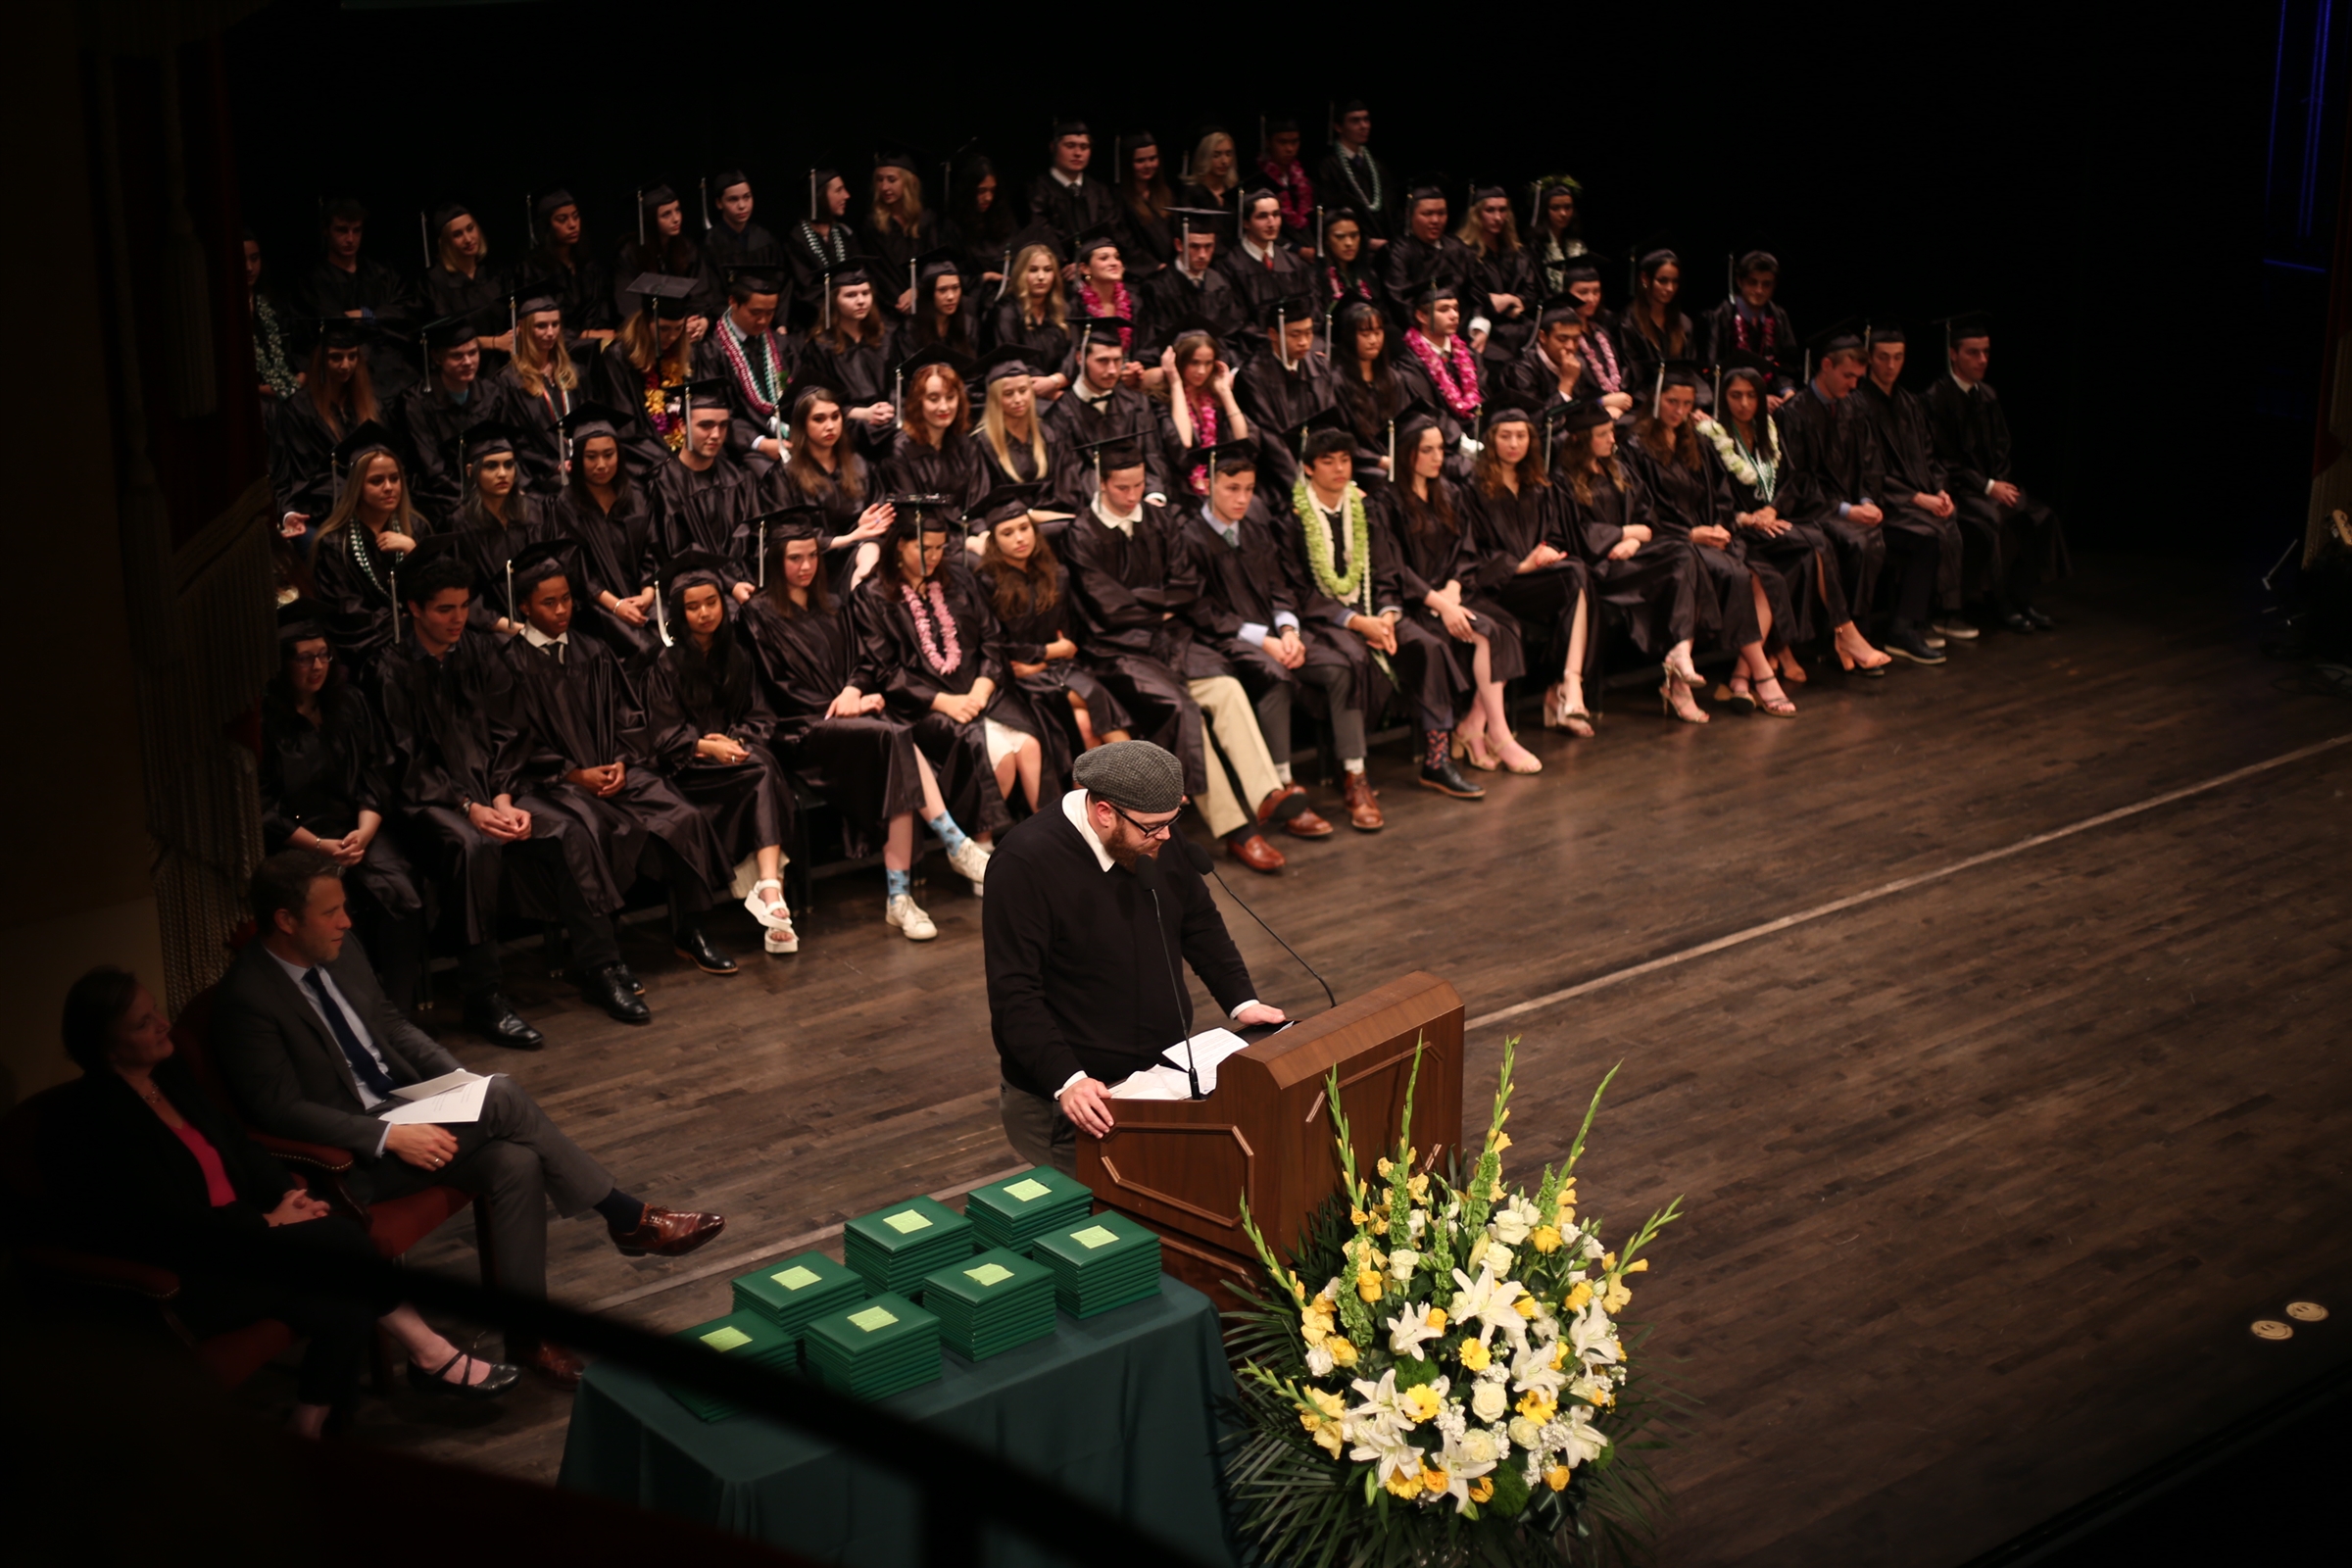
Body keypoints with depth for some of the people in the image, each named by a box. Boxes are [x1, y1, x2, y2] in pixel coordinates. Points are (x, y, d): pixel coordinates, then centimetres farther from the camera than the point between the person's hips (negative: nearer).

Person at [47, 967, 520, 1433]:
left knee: (346, 1307, -18)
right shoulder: (92, 1117, -17)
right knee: (335, 1239, -21)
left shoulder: (171, 1075, 7)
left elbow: (237, 1143, 15)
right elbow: (172, 1223, -21)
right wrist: (268, 1222, -16)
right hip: (176, 1283, -8)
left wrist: (289, 1193, -3)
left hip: (232, 1237, 8)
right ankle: (431, 1357, -7)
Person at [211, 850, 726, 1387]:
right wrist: (389, 1137, -27)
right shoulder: (248, 997, -19)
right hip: (349, 1158, -8)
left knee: (516, 1163, -20)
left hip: (403, 1109, 8)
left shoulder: (340, 953, 4)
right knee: (503, 1097, -23)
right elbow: (280, 1107, -21)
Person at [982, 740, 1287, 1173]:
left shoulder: (1160, 839, 3)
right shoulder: (1028, 862, -18)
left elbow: (1201, 925, 18)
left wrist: (1242, 1002, 4)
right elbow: (1014, 996, -20)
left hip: (1168, 1069, 7)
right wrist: (1067, 1081, -30)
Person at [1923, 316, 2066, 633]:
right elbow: (1945, 460, -14)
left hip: (1991, 482, 7)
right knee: (1990, 518, -33)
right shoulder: (1937, 398, -11)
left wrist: (2001, 482, -4)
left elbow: (2001, 449, 16)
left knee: (2039, 514, -14)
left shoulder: (1987, 396, 12)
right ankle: (2000, 605, -20)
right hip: (1958, 487, -7)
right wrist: (1987, 487, -17)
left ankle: (2023, 598, -8)